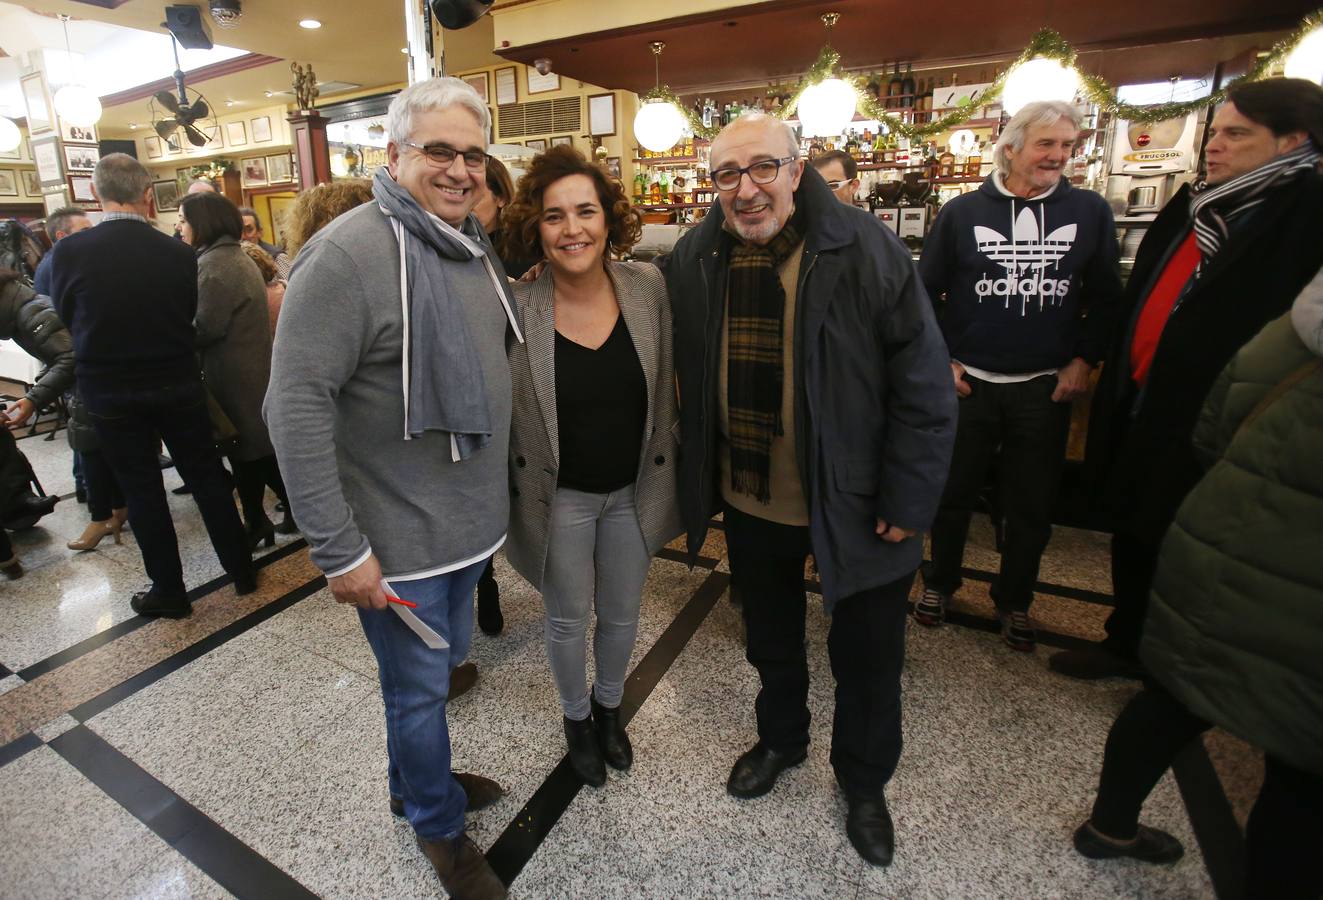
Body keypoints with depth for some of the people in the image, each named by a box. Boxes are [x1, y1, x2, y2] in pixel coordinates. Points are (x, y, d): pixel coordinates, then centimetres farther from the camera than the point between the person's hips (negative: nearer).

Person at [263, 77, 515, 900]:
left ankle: (419, 778, 52)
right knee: (420, 689, 13)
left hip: (470, 522, 8)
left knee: (444, 661, 25)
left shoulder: (476, 247, 7)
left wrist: (502, 493, 14)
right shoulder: (348, 254, -18)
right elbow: (296, 406, -20)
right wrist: (339, 549, -19)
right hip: (398, 539, -7)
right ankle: (439, 825, 40)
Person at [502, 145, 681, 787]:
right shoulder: (515, 308, -16)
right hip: (559, 495, -2)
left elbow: (663, 389, 1)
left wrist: (664, 473, 3)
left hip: (634, 488, 3)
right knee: (567, 620, 18)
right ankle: (576, 717, 49)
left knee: (621, 614, 21)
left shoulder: (648, 286, -9)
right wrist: (507, 499, -7)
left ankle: (609, 707, 52)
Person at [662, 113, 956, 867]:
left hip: (853, 505, -2)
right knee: (771, 638, 25)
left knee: (868, 658, 17)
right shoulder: (694, 259, -4)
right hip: (748, 501, 3)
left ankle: (865, 782, 46)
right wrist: (697, 482, 2)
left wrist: (908, 501, -14)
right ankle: (782, 739, 54)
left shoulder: (867, 251, -16)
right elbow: (689, 381, 3)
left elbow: (925, 386, -15)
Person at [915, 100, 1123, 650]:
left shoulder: (1090, 211, 3)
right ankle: (939, 583, 32)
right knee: (953, 493, 11)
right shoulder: (962, 212, -2)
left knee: (1032, 505, 11)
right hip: (968, 383, -1)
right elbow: (926, 290, 3)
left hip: (1046, 388, 2)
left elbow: (1106, 297, 9)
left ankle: (1014, 601, 31)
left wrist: (1085, 360, -1)